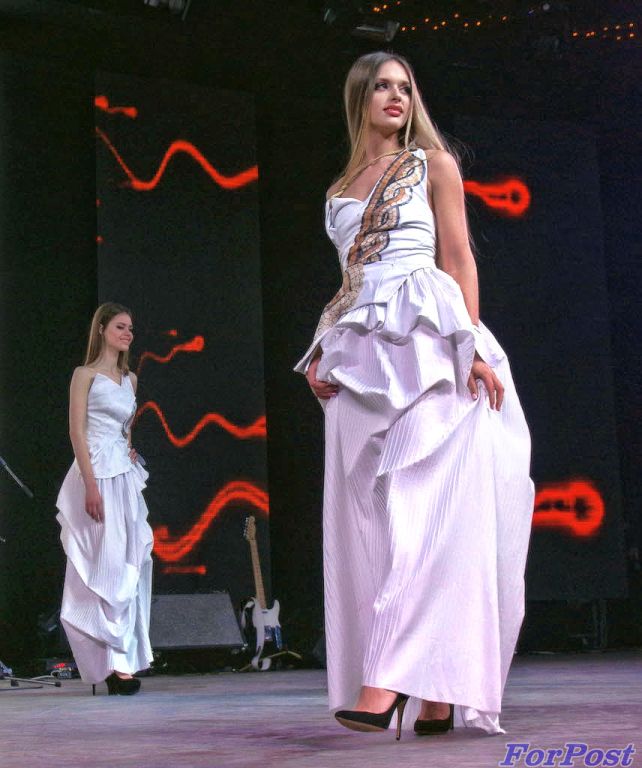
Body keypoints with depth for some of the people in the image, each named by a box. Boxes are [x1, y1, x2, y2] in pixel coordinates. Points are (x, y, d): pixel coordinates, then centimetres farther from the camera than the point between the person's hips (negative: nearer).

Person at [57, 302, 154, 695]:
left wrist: (131, 454, 9)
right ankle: (115, 661, -6)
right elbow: (77, 432, -10)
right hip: (97, 474, -7)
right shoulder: (86, 375, -2)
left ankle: (124, 658, 11)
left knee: (130, 565, 6)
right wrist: (91, 486, -18)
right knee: (107, 564, -8)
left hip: (125, 475, 7)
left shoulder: (130, 379, 17)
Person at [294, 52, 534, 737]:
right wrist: (321, 354, 6)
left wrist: (471, 345, -10)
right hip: (360, 354, 5)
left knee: (419, 502, -17)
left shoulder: (432, 162, 12)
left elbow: (458, 256, 3)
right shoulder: (340, 191, 23)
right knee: (366, 514, -4)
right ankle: (433, 694, -3)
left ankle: (391, 678, -25)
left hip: (425, 341, -5)